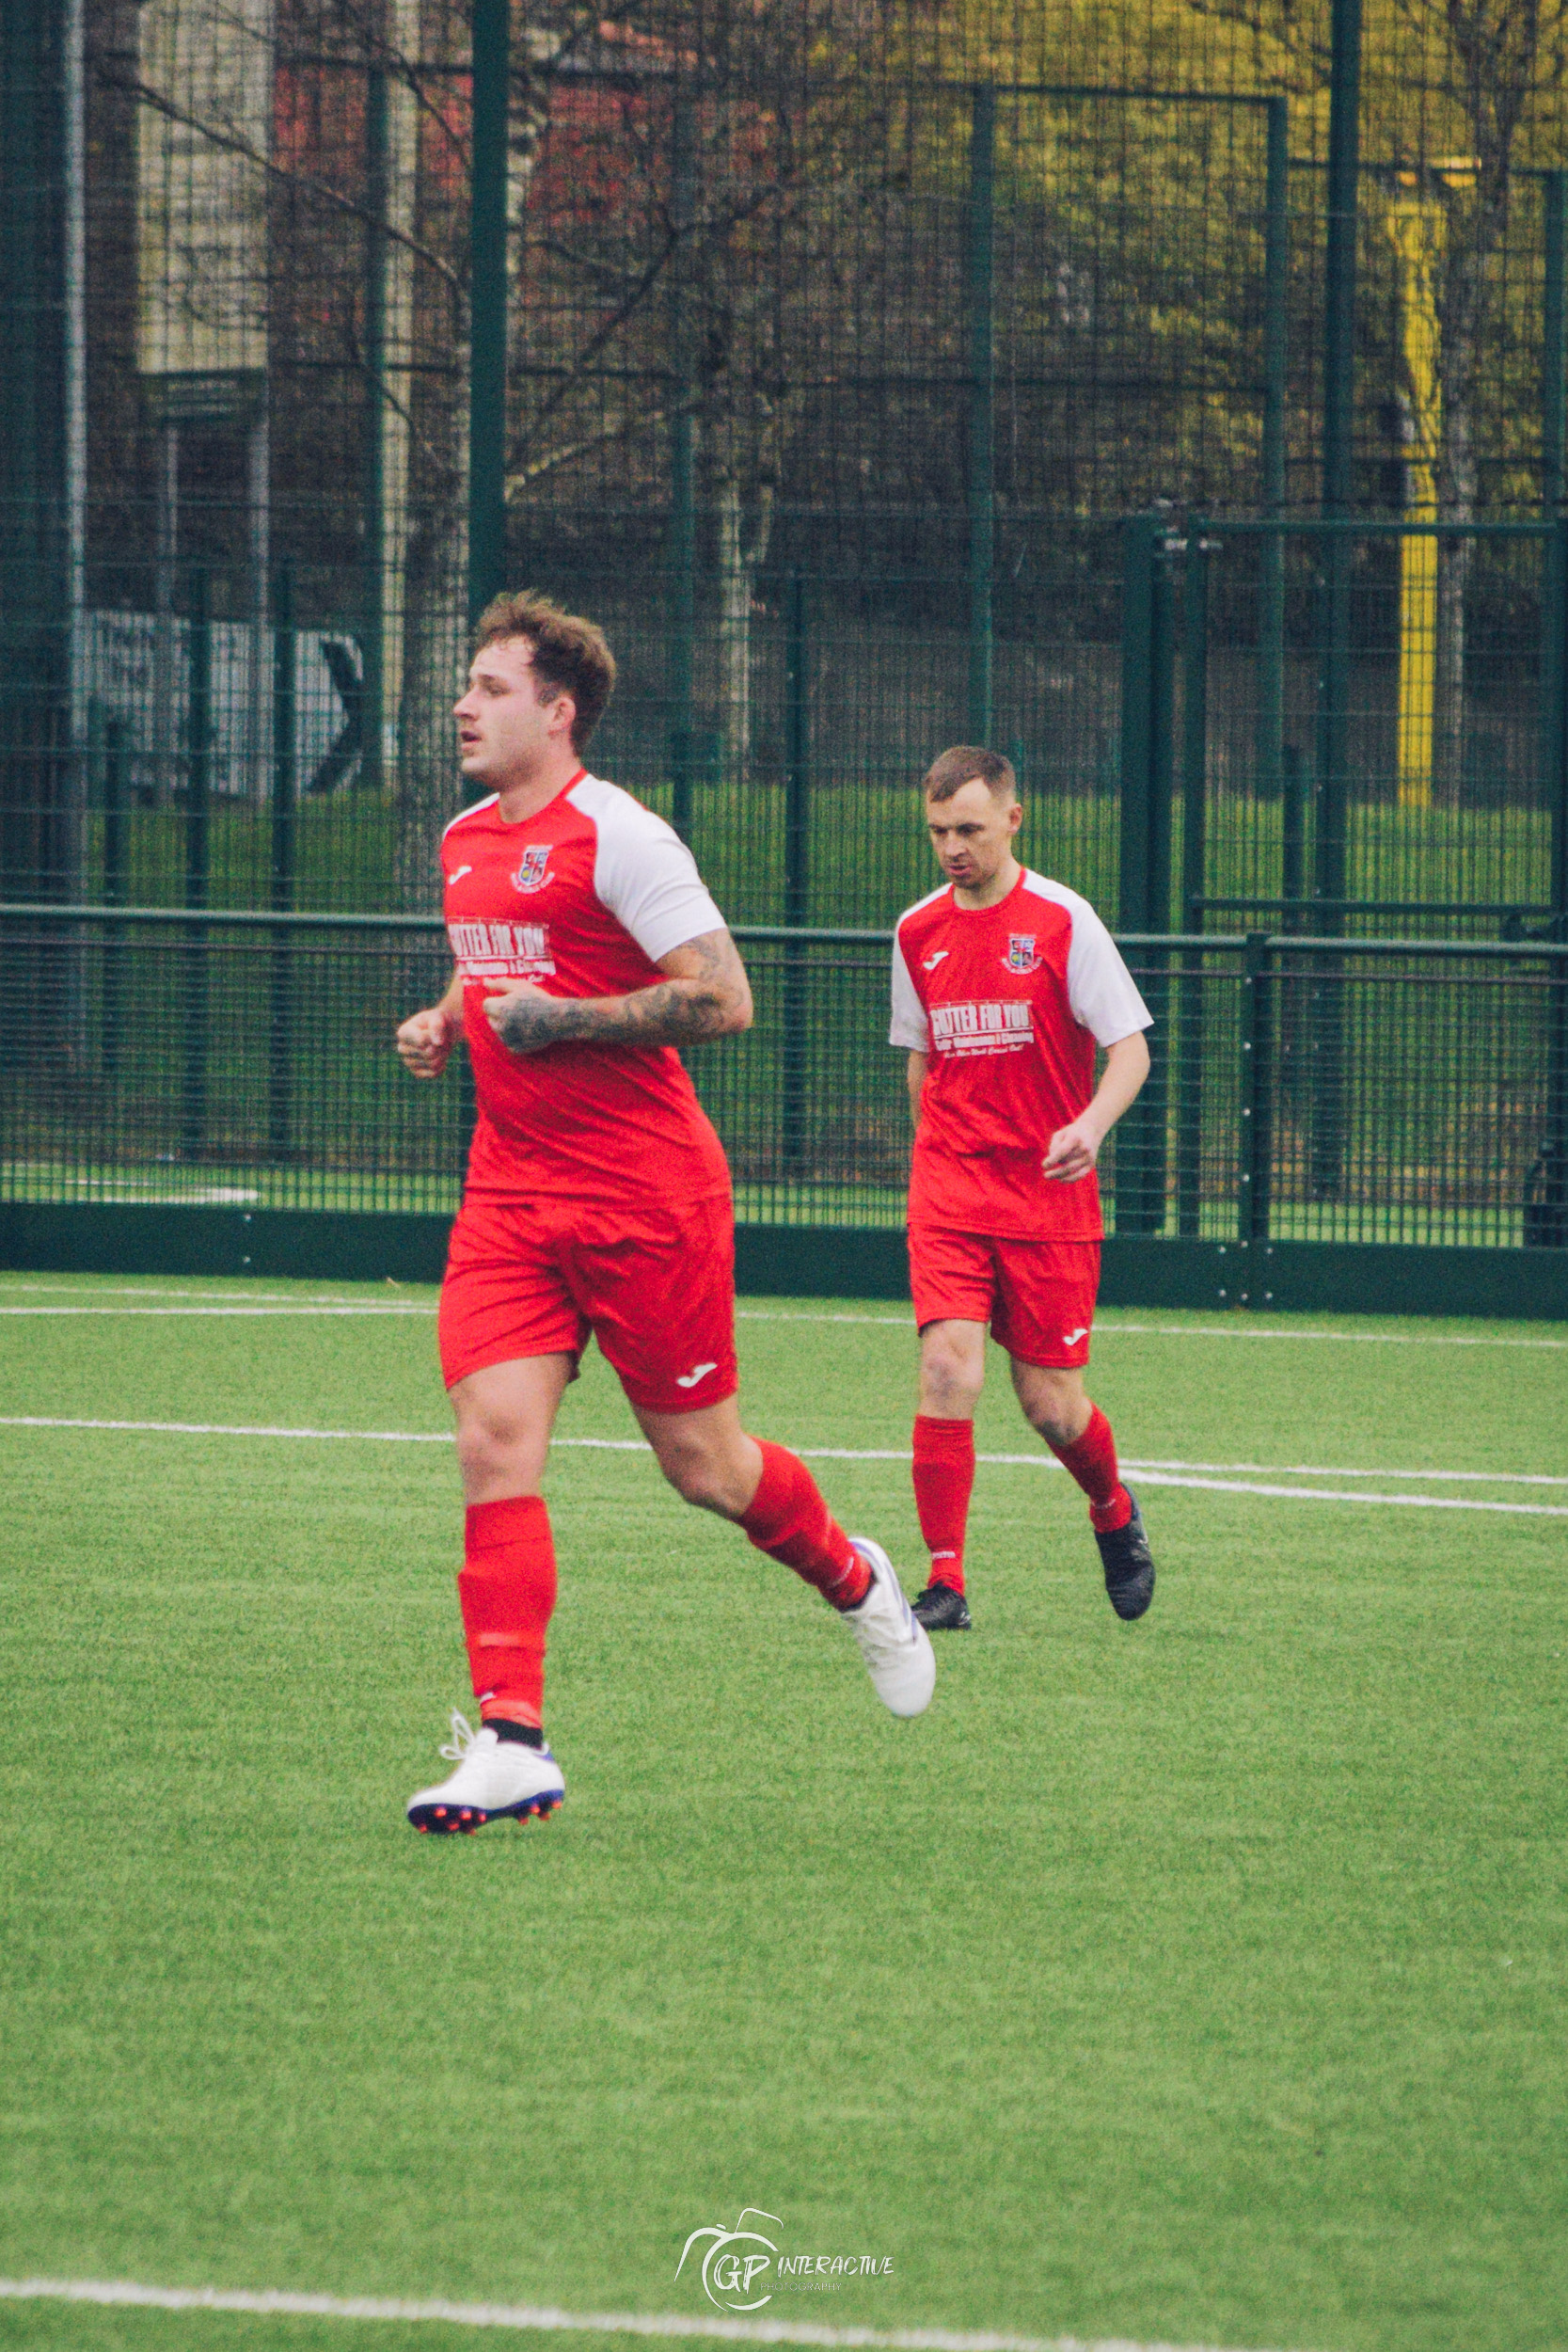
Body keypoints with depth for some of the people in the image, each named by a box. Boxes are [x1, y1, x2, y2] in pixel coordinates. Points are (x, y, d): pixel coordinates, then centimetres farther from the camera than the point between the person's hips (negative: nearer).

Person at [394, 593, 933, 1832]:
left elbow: (723, 998, -18)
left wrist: (562, 1019, -19)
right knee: (494, 1439, -10)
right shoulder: (465, 843, 12)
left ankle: (856, 1579, 36)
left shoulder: (618, 837, -13)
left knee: (703, 1463, 4)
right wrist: (443, 1023, 11)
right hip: (511, 1192, 6)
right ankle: (510, 1743, -13)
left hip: (646, 1194, -6)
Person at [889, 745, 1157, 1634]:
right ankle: (946, 1583, -13)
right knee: (949, 1370, -16)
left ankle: (1115, 1513, 34)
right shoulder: (918, 932, 7)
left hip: (1051, 1195, -2)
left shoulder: (1062, 920, -6)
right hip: (950, 1193, 2)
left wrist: (1091, 1126, -24)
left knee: (1051, 1405, 2)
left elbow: (1131, 1048, -7)